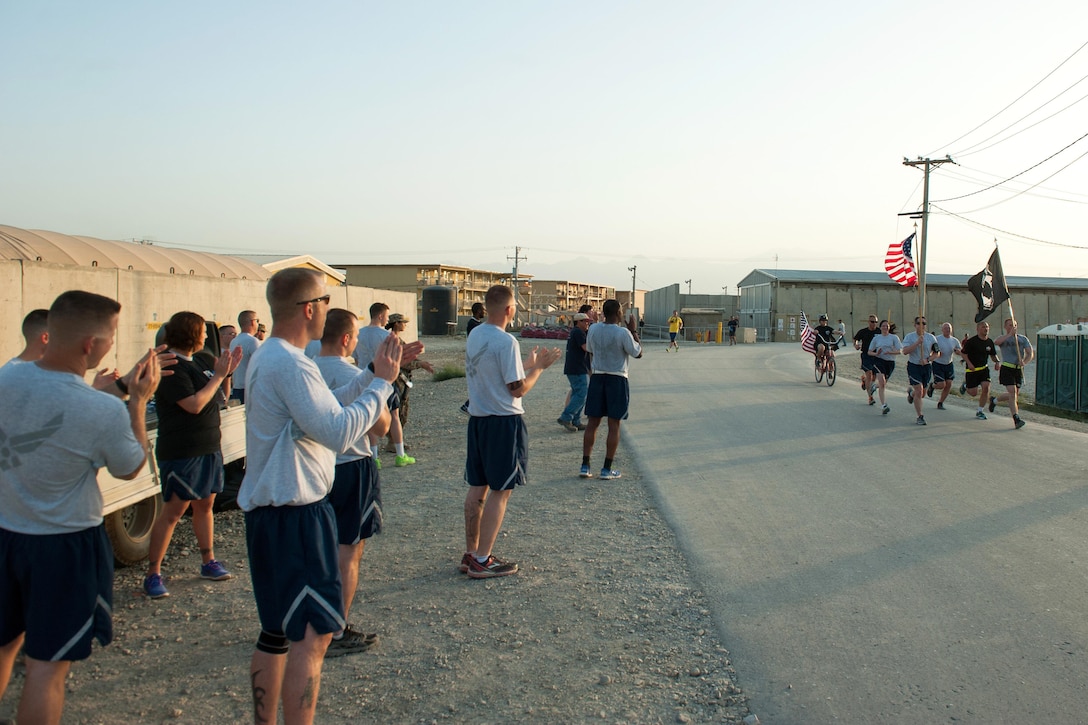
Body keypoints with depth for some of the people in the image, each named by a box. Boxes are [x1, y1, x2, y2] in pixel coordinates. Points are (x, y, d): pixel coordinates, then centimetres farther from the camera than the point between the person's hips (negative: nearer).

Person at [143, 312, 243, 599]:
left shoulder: (195, 362, 11)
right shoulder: (171, 367, -16)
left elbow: (210, 392, 19)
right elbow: (194, 404, -24)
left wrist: (226, 370, 7)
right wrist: (219, 375, -18)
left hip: (208, 446, 9)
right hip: (181, 451, -9)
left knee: (205, 503, 15)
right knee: (173, 510, -5)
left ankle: (208, 562, 27)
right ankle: (153, 574, 4)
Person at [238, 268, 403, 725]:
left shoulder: (268, 357, 14)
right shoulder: (289, 364, -20)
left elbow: (327, 408, 17)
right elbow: (338, 433, -27)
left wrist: (372, 374, 10)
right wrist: (382, 381, -18)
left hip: (272, 511, 11)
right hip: (294, 515, -11)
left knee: (277, 631, 18)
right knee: (313, 632, -8)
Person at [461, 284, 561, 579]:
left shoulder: (474, 336, 7)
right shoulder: (506, 342, -18)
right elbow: (518, 389, -16)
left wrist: (527, 363, 20)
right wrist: (539, 367, -2)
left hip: (477, 419, 8)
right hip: (504, 422, -8)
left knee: (477, 487, 14)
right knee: (500, 491, 1)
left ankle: (470, 554, 22)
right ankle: (482, 561, 4)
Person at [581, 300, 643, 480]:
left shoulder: (593, 329, 0)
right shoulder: (623, 333, -15)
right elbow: (638, 353, -4)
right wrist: (633, 331, 3)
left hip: (597, 377, 4)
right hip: (617, 379, -4)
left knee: (592, 423, 8)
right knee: (614, 425, 3)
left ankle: (585, 466, 7)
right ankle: (607, 469, 5)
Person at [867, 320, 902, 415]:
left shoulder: (894, 338, 4)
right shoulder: (876, 338, 7)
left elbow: (900, 351, -2)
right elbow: (869, 352, 10)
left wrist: (890, 352, -20)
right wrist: (876, 353, -12)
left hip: (890, 362, 2)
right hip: (879, 360, -2)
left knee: (883, 384, 11)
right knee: (882, 383, -19)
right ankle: (883, 405, -22)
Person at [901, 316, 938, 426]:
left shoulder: (931, 338, 2)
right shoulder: (909, 336, -6)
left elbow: (937, 352, 6)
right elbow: (905, 351, -18)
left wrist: (927, 359, -11)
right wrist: (917, 342, -26)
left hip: (927, 367, 4)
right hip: (913, 366, -3)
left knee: (922, 392, 10)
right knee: (919, 391, -11)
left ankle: (911, 393, 47)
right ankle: (920, 417, -2)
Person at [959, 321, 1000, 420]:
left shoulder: (990, 342, 3)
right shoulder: (972, 341, -13)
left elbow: (993, 355, 14)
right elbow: (963, 353, -7)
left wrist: (998, 361, -7)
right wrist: (969, 363, -19)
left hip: (984, 368, 4)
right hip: (972, 370, -4)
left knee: (986, 388, -12)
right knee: (973, 393, -2)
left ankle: (979, 411, 3)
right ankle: (965, 385, 35)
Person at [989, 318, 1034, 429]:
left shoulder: (1023, 338, 12)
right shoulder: (1003, 338, 4)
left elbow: (1030, 353, 5)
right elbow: (996, 342, -21)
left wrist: (1024, 362, -15)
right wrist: (1010, 334, -26)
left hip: (1019, 369, 4)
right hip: (1007, 368, -4)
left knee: (1015, 394, 10)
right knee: (1012, 392, -15)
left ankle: (994, 400, 36)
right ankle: (1016, 420, -15)